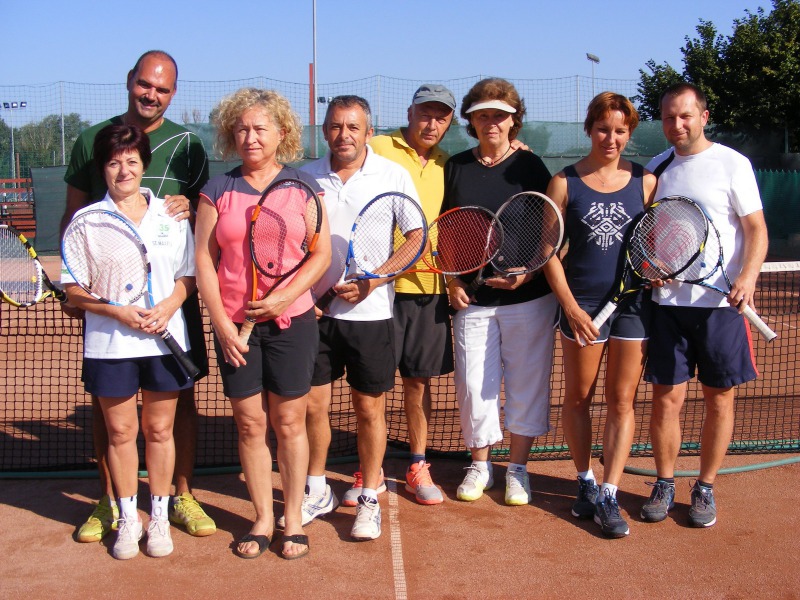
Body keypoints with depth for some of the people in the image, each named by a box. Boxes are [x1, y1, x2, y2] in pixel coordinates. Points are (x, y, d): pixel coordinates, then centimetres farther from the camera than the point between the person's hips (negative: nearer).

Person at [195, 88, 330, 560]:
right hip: (234, 325, 1)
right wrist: (221, 323, -6)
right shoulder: (218, 191, 4)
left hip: (292, 321, -1)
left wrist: (285, 297, -14)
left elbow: (322, 254, -1)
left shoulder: (303, 185, 2)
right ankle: (262, 519, 19)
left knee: (289, 422, 5)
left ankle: (294, 519, 17)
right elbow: (204, 260, 2)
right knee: (250, 423, 6)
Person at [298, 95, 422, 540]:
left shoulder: (393, 175, -3)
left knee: (370, 408, 5)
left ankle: (370, 500, 20)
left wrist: (372, 281, -15)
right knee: (313, 404, 7)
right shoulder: (306, 177, 4)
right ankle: (317, 492, 26)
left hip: (370, 311, -2)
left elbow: (417, 240, -4)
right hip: (314, 308, 3)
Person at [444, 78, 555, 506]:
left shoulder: (530, 166, 0)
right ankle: (479, 465, 22)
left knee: (525, 384, 6)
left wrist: (527, 272, -13)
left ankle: (517, 467, 21)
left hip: (527, 297, -1)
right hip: (472, 299, 2)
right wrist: (453, 281, 0)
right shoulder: (455, 168, 6)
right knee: (473, 383, 3)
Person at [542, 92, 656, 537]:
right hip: (582, 303, 0)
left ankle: (609, 496, 8)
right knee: (578, 397, 9)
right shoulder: (564, 183, 0)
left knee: (622, 401, 2)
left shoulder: (645, 182, 3)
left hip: (634, 303, 1)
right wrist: (571, 306, -9)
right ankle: (585, 481, 26)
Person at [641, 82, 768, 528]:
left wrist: (748, 276, -20)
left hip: (721, 302, -2)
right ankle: (665, 485, 17)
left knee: (720, 398, 5)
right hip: (667, 302, 3)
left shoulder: (732, 164, -2)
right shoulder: (656, 169, 9)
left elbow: (756, 229, -6)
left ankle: (706, 488, 18)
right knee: (667, 397, 3)